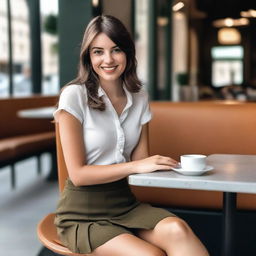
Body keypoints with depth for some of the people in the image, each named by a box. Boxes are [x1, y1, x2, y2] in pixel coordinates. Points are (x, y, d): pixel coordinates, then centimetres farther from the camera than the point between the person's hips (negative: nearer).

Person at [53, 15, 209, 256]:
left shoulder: (139, 97, 6)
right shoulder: (74, 96, -11)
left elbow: (140, 160, 3)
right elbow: (78, 174, -13)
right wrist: (136, 166, -19)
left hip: (124, 202, 4)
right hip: (83, 213, -4)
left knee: (176, 229, -28)